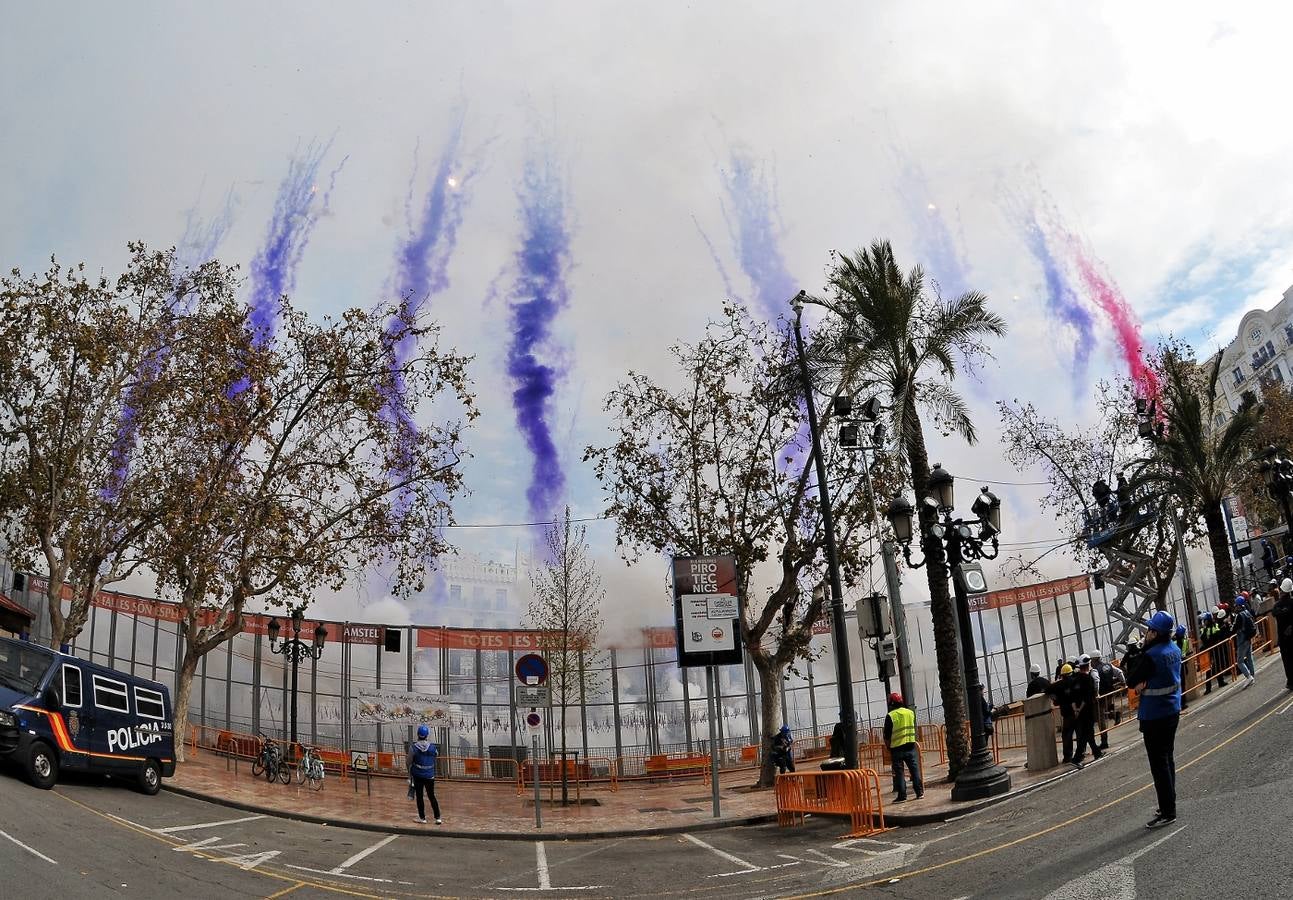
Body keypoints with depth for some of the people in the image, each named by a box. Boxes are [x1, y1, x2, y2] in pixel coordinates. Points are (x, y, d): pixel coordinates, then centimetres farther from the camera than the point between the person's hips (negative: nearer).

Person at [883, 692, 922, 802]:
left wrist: (888, 747, 8)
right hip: (910, 746, 4)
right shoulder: (911, 712, 4)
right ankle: (919, 792, 13)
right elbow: (914, 729, 15)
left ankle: (902, 796, 2)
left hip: (896, 748, -4)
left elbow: (887, 735, -6)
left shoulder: (890, 716, -10)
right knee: (914, 769, 11)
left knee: (899, 772, 2)